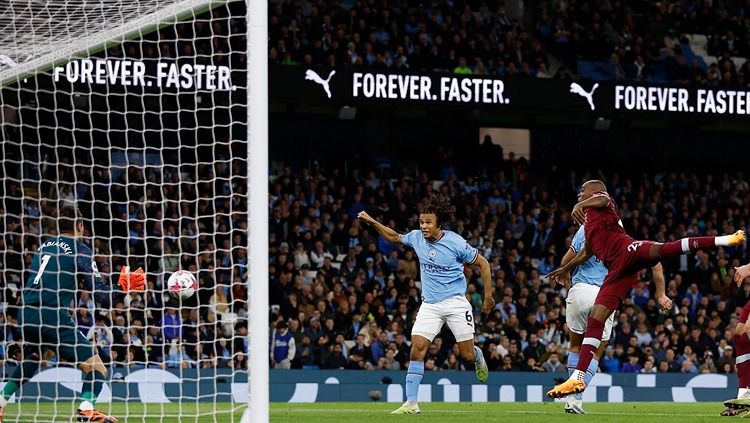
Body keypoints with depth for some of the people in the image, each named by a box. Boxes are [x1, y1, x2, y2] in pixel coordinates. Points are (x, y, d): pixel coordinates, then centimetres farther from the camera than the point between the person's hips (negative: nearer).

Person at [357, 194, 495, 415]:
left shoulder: (456, 243, -14)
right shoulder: (417, 237, -1)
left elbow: (482, 263, -3)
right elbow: (394, 237, 20)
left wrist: (488, 295, -3)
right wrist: (372, 222, 9)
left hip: (455, 302, -3)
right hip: (429, 305, 4)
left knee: (467, 354, -2)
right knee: (417, 348, -13)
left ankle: (478, 356, 40)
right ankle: (411, 403, -13)